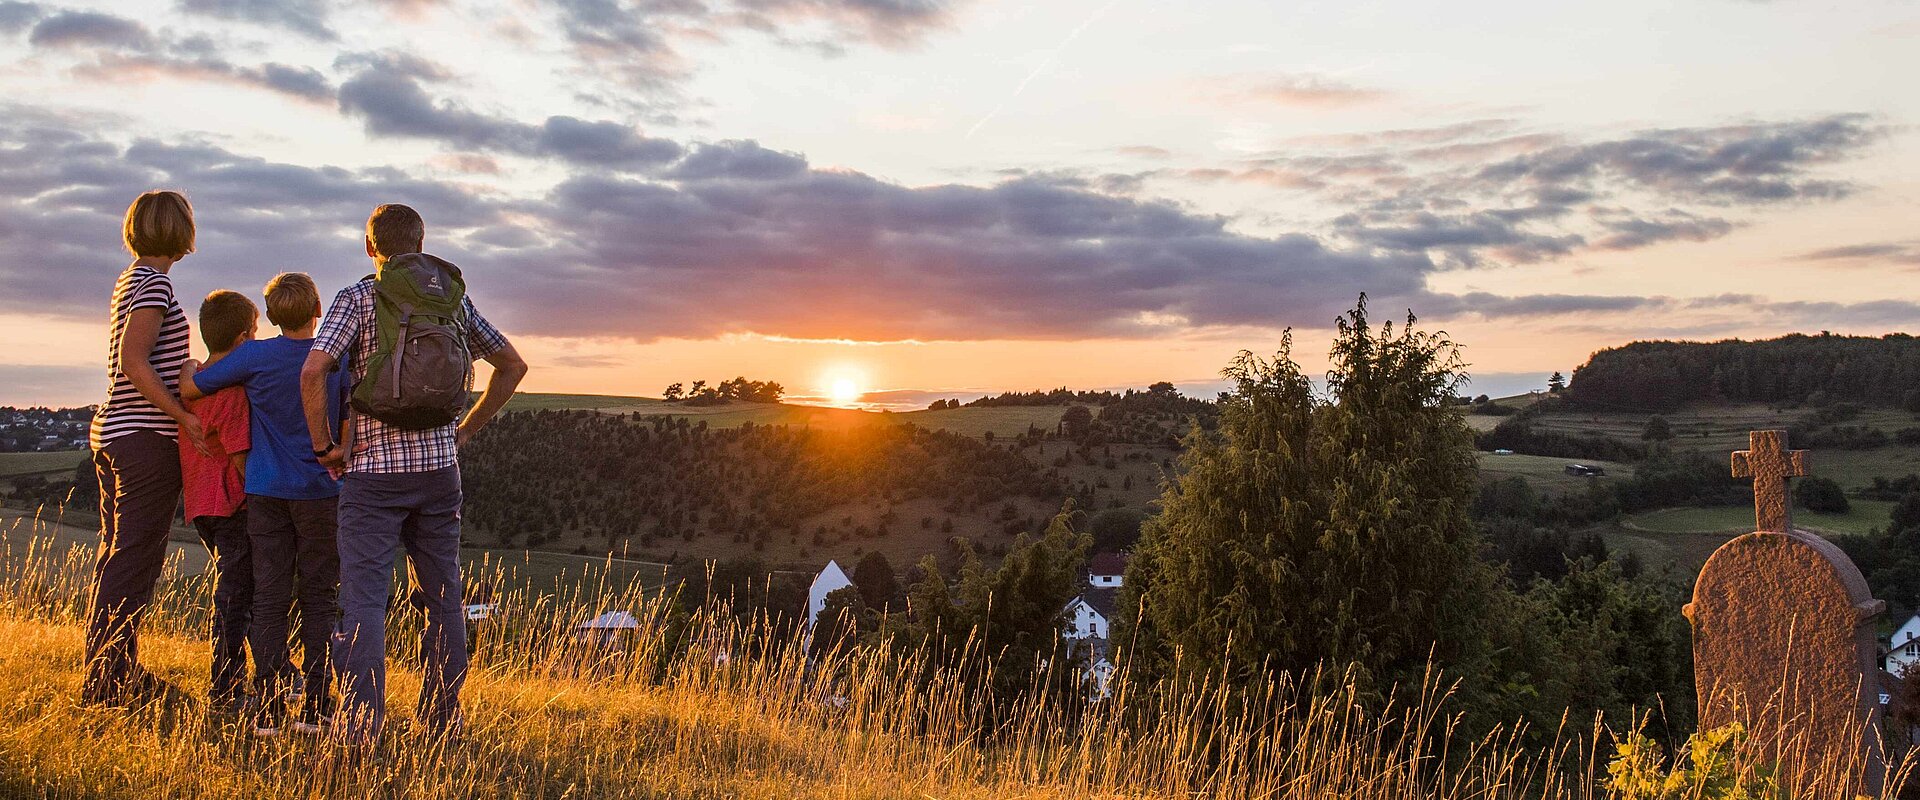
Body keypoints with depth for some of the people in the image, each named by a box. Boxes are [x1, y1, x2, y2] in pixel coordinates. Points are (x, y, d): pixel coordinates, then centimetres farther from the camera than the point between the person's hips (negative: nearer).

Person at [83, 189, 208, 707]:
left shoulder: (130, 280, 16)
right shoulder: (155, 282, -12)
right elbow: (134, 361, -20)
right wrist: (183, 416, -19)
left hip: (113, 432, 10)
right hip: (146, 437, -10)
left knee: (115, 556, 14)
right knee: (134, 561, -5)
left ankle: (107, 674, 22)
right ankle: (108, 680, -2)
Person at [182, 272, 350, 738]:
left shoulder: (254, 356, -4)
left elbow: (187, 390, 3)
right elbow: (348, 432, 0)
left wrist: (192, 367, 23)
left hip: (266, 492, 1)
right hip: (320, 492, -1)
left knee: (269, 599, 5)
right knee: (319, 597, 6)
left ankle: (268, 710, 7)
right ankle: (314, 707, 6)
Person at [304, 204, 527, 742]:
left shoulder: (357, 298, -2)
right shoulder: (454, 297, 10)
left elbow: (313, 371, -16)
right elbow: (512, 365, 16)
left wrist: (324, 444, -3)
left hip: (373, 468, -4)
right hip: (439, 468, 4)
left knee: (363, 600, -3)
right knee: (442, 599, 12)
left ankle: (360, 730, -9)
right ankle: (442, 723, 19)